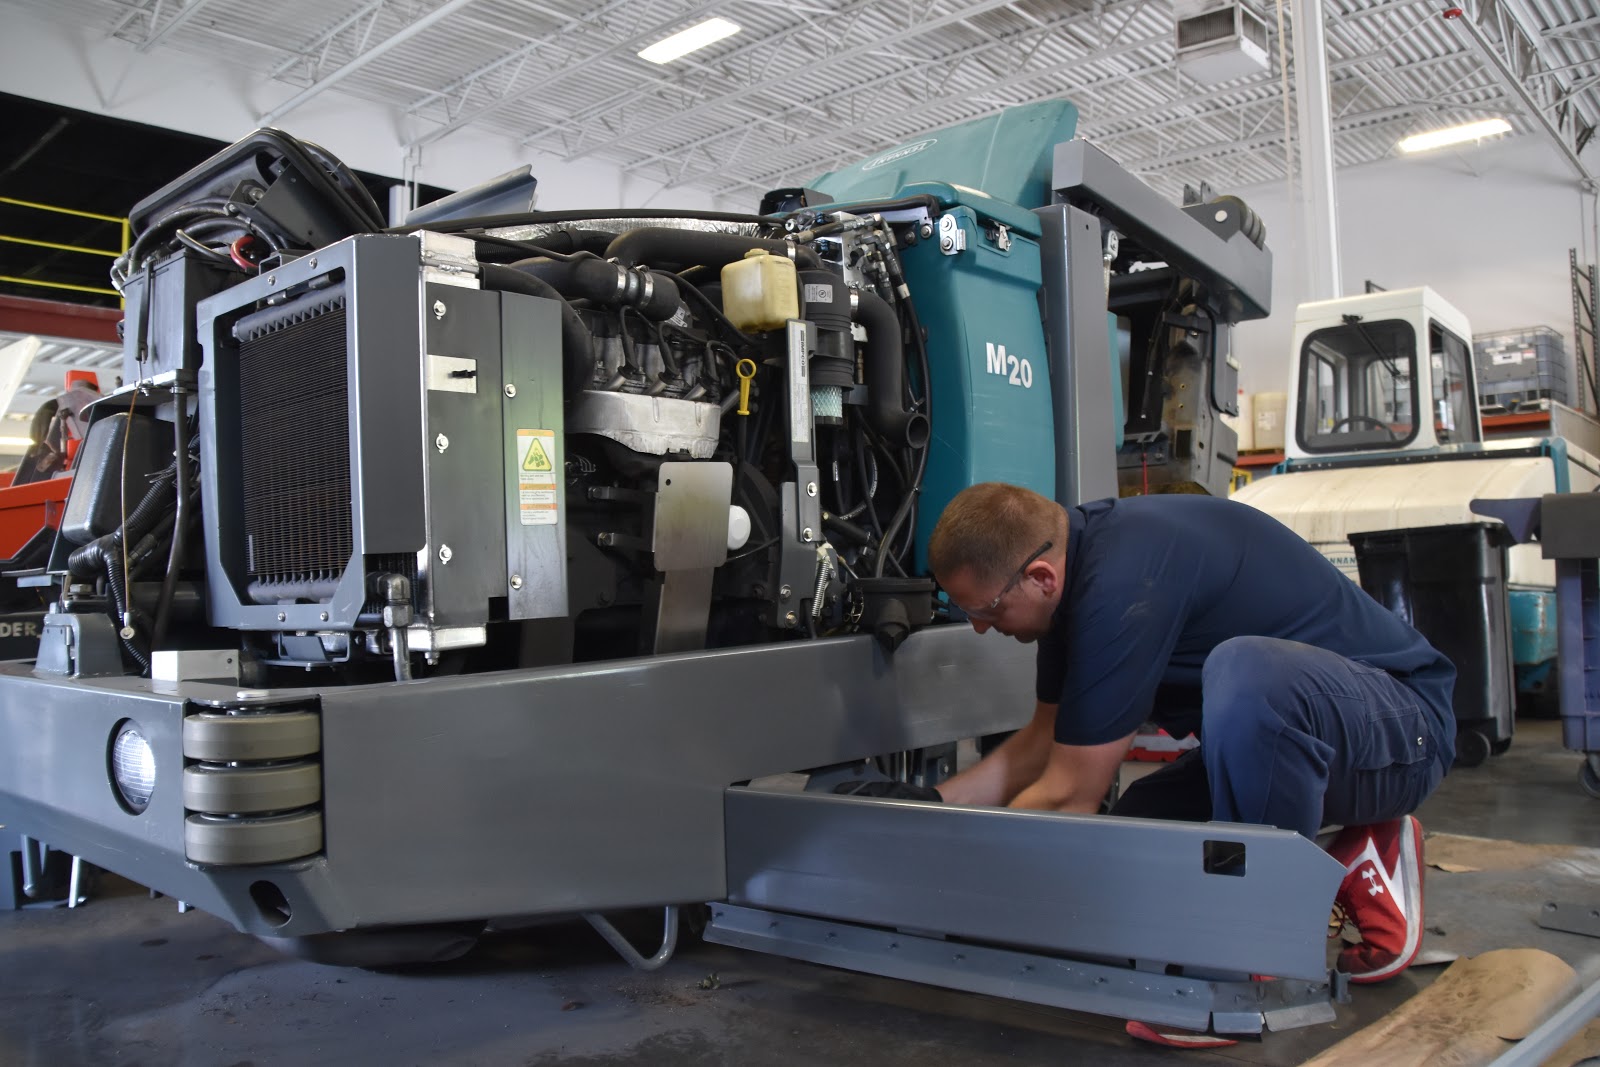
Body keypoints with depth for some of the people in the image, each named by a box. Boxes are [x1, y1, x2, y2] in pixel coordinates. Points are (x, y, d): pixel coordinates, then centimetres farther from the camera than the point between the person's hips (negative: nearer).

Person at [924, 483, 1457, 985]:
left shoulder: (1125, 583, -30)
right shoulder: (1075, 551, -1)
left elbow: (1069, 797, -23)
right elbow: (1049, 736, 10)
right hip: (1271, 737, 9)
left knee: (1242, 674, -39)